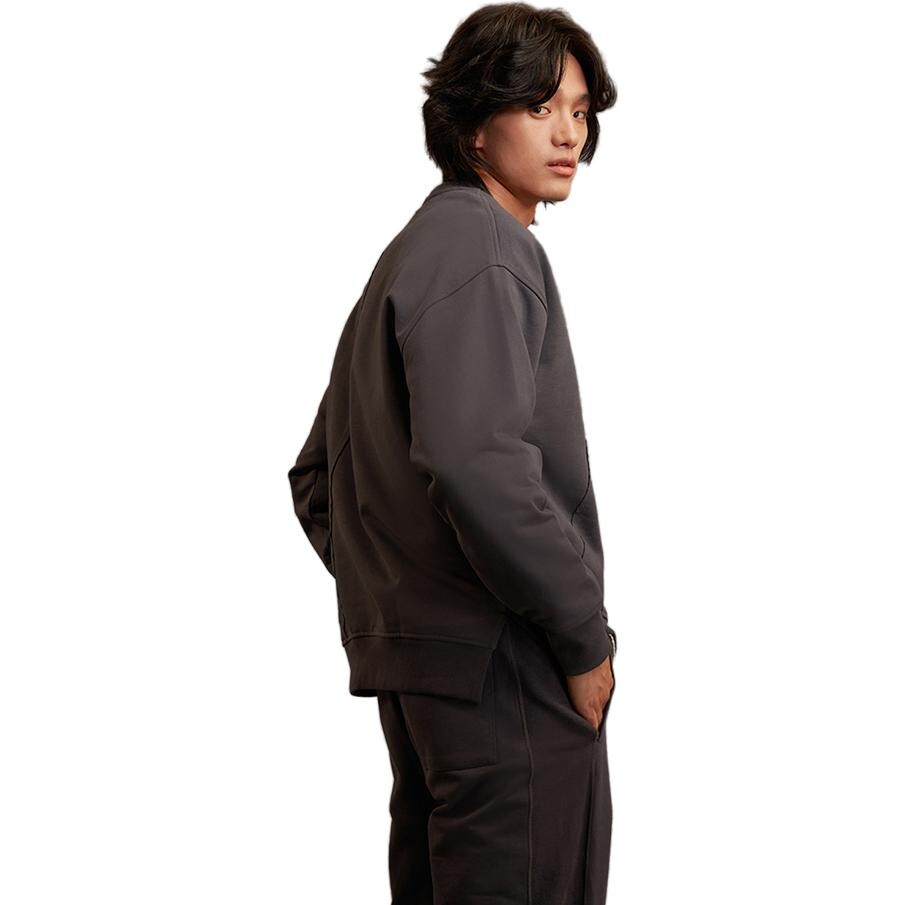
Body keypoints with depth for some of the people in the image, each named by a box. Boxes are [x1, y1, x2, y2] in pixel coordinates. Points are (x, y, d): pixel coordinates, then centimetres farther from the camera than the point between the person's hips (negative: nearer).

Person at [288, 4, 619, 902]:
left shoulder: (407, 253, 20)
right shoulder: (483, 247, -11)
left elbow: (318, 476, 23)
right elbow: (478, 465, -26)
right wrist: (585, 637, -17)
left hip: (413, 658, 10)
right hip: (503, 659, -10)